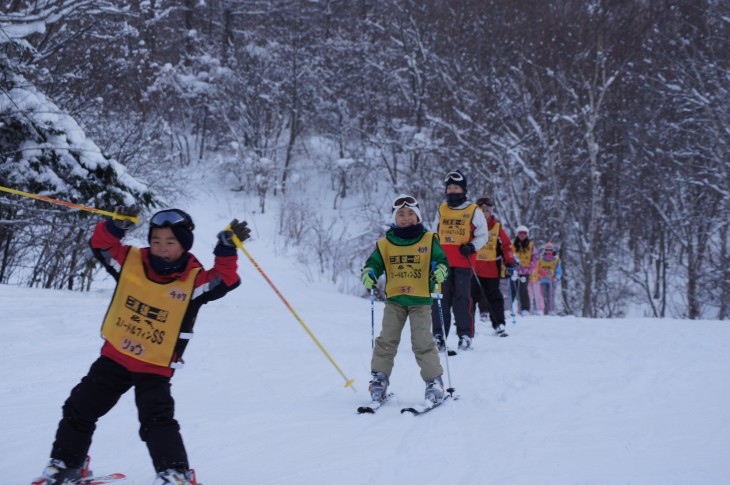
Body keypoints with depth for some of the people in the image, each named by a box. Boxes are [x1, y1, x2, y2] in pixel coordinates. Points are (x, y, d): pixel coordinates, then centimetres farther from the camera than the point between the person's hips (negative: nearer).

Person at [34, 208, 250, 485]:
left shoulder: (194, 279, -14)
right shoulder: (131, 262, -6)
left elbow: (225, 280, -25)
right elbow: (102, 245, -4)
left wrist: (228, 249, -38)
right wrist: (116, 226, -24)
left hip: (155, 367, -4)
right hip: (114, 356, 4)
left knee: (156, 418, -19)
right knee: (79, 409, 13)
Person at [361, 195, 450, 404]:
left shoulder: (429, 240, 2)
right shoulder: (385, 243, 5)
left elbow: (441, 259, 2)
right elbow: (375, 262, 8)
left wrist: (440, 271, -20)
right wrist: (369, 274, -13)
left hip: (421, 300, -2)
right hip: (394, 299, 2)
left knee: (422, 341, -7)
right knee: (387, 339, 0)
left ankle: (434, 380, 1)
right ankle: (379, 376, 11)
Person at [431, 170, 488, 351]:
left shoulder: (473, 211, 4)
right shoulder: (441, 210, 15)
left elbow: (483, 235, 5)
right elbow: (434, 234, 23)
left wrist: (472, 247, -12)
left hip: (463, 262, -3)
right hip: (442, 261, 3)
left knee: (462, 298, -5)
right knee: (440, 298, 1)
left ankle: (465, 335, 3)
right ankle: (439, 335, 5)